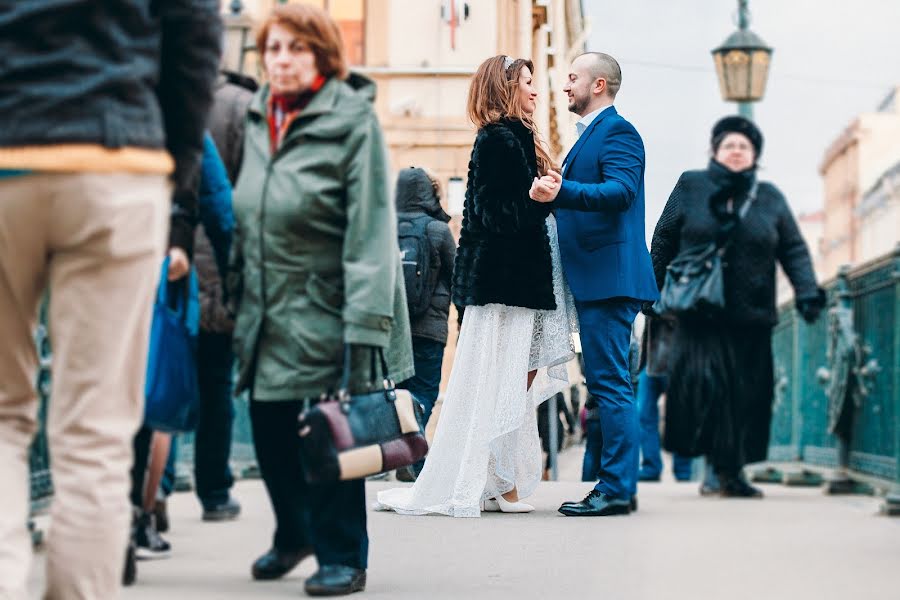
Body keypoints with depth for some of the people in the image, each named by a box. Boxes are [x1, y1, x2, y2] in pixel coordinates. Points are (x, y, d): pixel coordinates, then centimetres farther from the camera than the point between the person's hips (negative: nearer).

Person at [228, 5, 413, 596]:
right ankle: (294, 534, 36)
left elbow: (372, 230, -17)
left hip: (325, 312, -6)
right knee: (270, 430, 13)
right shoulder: (257, 121, 9)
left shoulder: (353, 122, -12)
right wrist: (237, 297, 15)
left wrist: (367, 321, -22)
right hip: (267, 313, 6)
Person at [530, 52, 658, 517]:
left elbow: (621, 191, -26)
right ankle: (608, 484, 18)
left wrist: (561, 191, -37)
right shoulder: (592, 134, 21)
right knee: (603, 385, 13)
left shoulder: (617, 132, -10)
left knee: (610, 384, -10)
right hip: (596, 280, 11)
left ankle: (617, 488, -8)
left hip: (609, 278, -11)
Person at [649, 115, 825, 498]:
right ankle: (726, 466, -9)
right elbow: (663, 241, 10)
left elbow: (794, 250, 10)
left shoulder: (769, 197, 12)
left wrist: (807, 290, -3)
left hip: (750, 318, 2)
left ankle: (731, 469, 7)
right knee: (702, 381, -16)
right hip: (700, 315, -2)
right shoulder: (690, 187, 8)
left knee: (746, 394, 0)